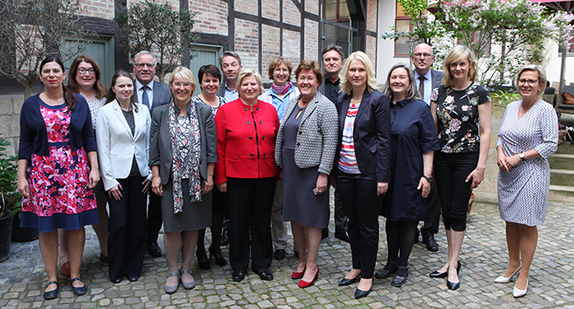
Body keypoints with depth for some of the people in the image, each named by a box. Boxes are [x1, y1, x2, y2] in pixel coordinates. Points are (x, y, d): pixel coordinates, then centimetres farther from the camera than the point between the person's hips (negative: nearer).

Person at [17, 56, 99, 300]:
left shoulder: (79, 103, 6)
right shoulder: (30, 105, 6)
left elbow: (89, 138, 5)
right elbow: (25, 143, 5)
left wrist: (94, 169, -3)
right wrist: (21, 176, -1)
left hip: (75, 170, 0)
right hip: (42, 171, 0)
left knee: (76, 223, 2)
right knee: (46, 225, 4)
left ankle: (75, 275, 16)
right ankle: (52, 279, 18)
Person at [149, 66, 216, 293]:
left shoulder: (204, 112, 2)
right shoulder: (160, 113, 5)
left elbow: (211, 148, 1)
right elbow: (154, 149, 5)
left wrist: (209, 176, -2)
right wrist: (155, 176, -2)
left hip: (196, 179, 0)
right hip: (171, 179, 0)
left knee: (192, 226, 9)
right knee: (172, 227, 2)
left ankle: (186, 269, 26)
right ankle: (173, 272, 20)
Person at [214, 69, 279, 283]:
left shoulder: (270, 110, 7)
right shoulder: (225, 110, -2)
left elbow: (277, 141, 11)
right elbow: (219, 147, -2)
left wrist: (279, 169, 6)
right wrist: (221, 177, -5)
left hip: (266, 176, 3)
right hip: (237, 176, -2)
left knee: (262, 220, 12)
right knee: (238, 221, 8)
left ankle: (261, 263, 28)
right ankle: (239, 265, 26)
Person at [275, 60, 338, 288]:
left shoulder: (325, 106, -8)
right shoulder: (292, 103, 13)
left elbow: (330, 142, -13)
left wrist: (323, 173, -18)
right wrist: (280, 165, 12)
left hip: (311, 168, -7)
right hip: (290, 167, 7)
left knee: (310, 217, 1)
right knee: (294, 214, 12)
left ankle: (311, 265, 14)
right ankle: (302, 259, 27)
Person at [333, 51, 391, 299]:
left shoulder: (378, 100, -7)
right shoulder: (341, 101, 9)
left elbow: (384, 139, -10)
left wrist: (382, 176, -14)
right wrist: (334, 171, 11)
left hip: (367, 173, -5)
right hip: (344, 172, 5)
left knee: (368, 224, 5)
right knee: (352, 221, 16)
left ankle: (367, 275, 20)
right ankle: (357, 267, 32)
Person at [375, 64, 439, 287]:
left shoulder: (420, 108, -4)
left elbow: (429, 144, -6)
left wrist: (426, 176, -12)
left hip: (409, 174, -4)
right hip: (386, 173, 4)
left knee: (407, 218, 6)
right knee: (390, 216, 13)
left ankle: (402, 266, 20)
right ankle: (391, 261, 28)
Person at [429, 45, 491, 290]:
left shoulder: (480, 93, -3)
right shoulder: (439, 92, 6)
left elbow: (485, 132, -5)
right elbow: (432, 128, 8)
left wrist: (481, 166, -11)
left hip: (467, 157, -3)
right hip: (442, 157, 4)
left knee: (458, 211, -1)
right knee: (446, 210, 8)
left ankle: (453, 266, 10)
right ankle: (452, 260, 22)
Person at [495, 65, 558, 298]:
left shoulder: (545, 110, -7)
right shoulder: (511, 107, 11)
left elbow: (551, 144, -11)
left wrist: (519, 157, -16)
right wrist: (500, 154, -4)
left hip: (532, 174, -5)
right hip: (507, 174, 6)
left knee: (527, 224, 1)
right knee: (510, 221, 13)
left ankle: (524, 274, 12)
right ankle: (513, 264, 29)